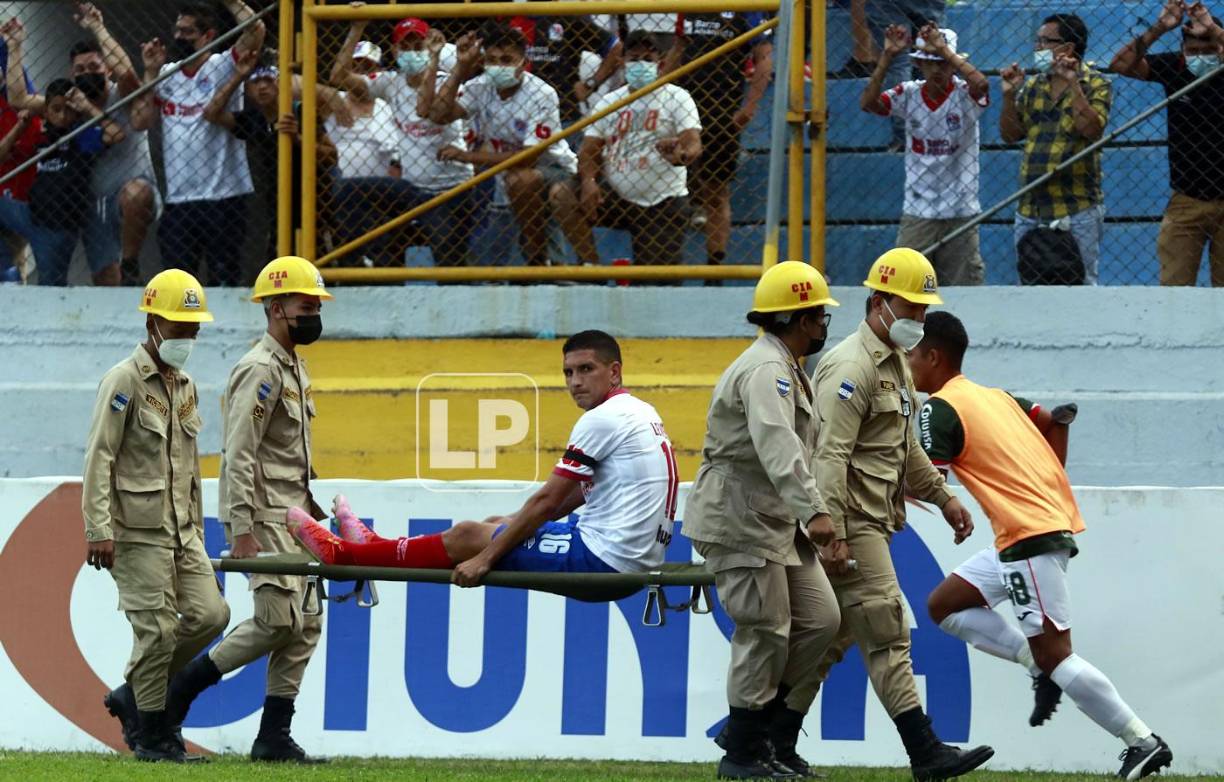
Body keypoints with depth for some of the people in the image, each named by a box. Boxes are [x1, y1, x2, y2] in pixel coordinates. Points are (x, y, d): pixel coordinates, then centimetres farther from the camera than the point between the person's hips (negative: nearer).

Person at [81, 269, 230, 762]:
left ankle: (133, 695, 14)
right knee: (157, 628, -8)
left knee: (209, 614, -2)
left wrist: (195, 527, 21)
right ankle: (150, 733, 4)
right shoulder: (125, 381, -8)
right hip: (137, 531, -8)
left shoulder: (186, 387, 17)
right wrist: (98, 529, -20)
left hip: (181, 530, 8)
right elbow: (98, 458, -13)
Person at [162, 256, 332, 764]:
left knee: (305, 624, 6)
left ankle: (274, 736, 8)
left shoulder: (294, 368, 17)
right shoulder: (260, 370, -14)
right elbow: (239, 456, -20)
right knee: (279, 619, -15)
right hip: (262, 516, -10)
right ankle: (178, 688, -3)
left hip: (292, 514, 10)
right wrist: (242, 531, -24)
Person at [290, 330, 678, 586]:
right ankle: (376, 547, 36)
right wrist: (511, 525, 26)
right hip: (638, 556, 9)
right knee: (496, 525, 23)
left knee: (467, 537, 2)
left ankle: (342, 554, 15)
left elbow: (547, 500, -15)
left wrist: (485, 558, -10)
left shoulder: (603, 419, -15)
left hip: (602, 555, -9)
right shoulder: (640, 413, 17)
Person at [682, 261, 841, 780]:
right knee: (765, 631, -7)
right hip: (739, 521, -10)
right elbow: (778, 447, -33)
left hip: (777, 523, 11)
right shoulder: (766, 369, -18)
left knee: (819, 619, 5)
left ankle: (774, 736, 13)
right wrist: (813, 510, -43)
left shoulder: (787, 369, 18)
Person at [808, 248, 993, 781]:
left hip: (873, 524, 10)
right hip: (851, 525, -10)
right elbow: (829, 456, -22)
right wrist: (832, 534, -27)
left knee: (833, 638, 12)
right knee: (886, 633, -11)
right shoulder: (852, 367, -15)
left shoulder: (895, 364, 19)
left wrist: (942, 496, 30)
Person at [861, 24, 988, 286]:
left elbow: (981, 84, -28)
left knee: (964, 283, 4)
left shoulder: (964, 95, -5)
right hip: (917, 212, 1)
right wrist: (888, 56, -20)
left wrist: (944, 50, -28)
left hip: (960, 212, -1)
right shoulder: (909, 94, 1)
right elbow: (868, 102, -13)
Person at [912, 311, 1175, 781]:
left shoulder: (940, 410, -7)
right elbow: (1057, 420, 23)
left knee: (1054, 655, -8)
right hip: (1052, 520, 10)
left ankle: (1143, 742, -8)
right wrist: (1050, 488, 24)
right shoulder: (993, 396, 20)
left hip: (1032, 535, -10)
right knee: (944, 605, 15)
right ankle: (1041, 667, 7)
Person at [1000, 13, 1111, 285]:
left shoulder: (1095, 84, -1)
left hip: (1077, 211, -6)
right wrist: (1009, 96, 0)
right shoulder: (1032, 87, 15)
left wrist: (1073, 84, -19)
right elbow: (1010, 135, 13)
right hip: (1030, 209, 6)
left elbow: (1092, 129, -16)